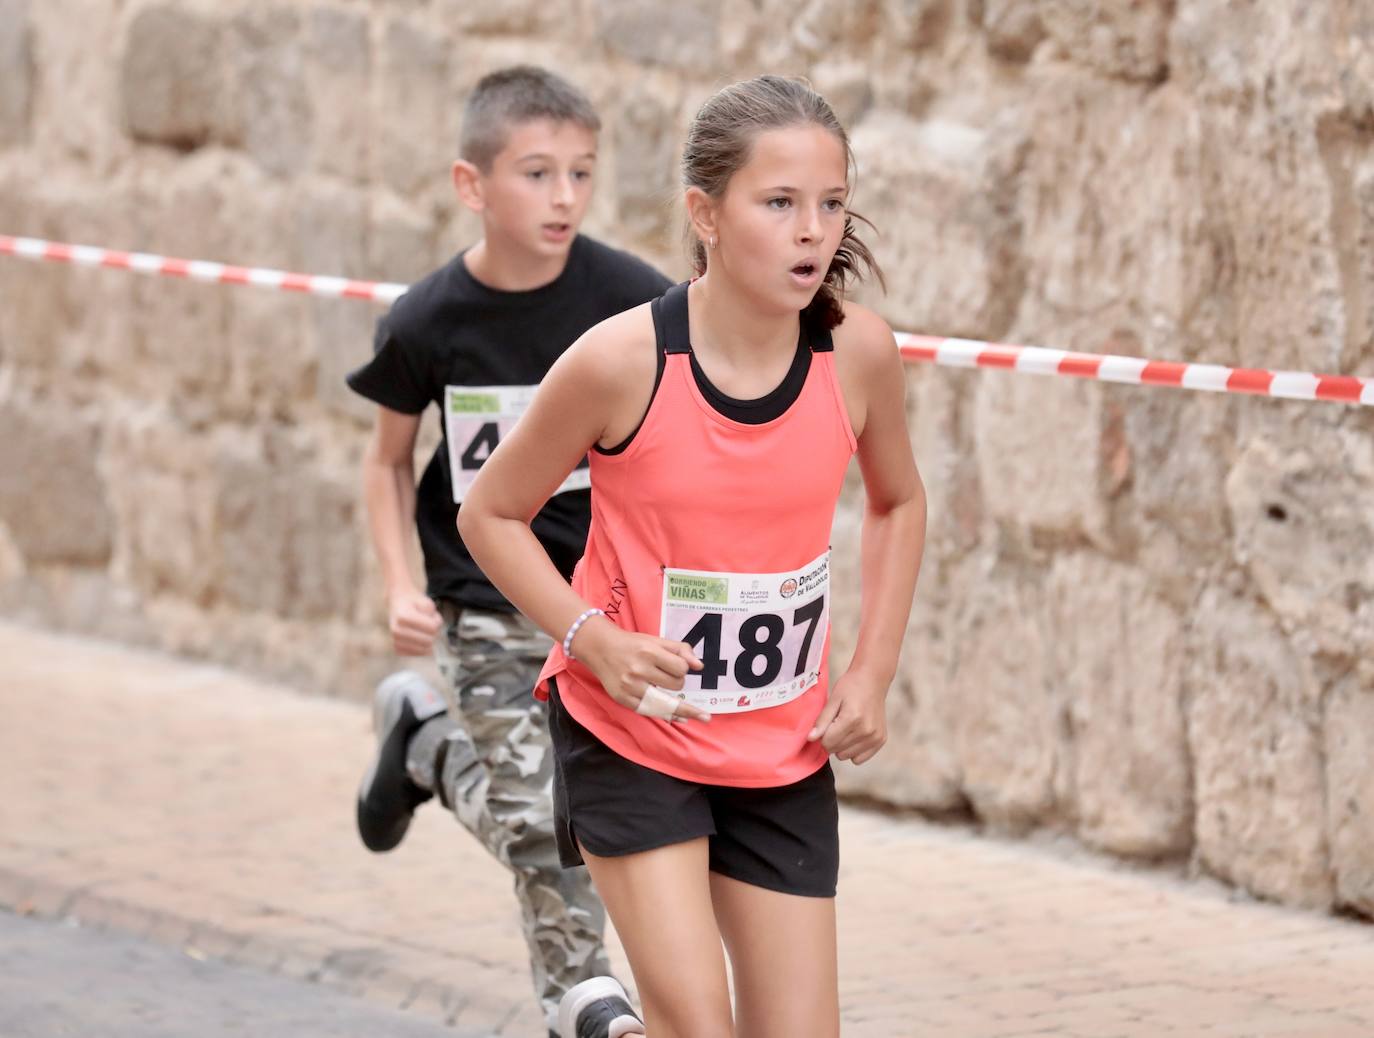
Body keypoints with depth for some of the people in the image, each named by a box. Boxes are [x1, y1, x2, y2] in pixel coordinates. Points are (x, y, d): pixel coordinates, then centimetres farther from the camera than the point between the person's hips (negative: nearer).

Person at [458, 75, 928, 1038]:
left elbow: (898, 502, 10)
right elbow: (491, 514, -6)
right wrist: (593, 638, -19)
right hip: (631, 735, -3)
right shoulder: (623, 361, -19)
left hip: (784, 751, 4)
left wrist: (871, 676, 1)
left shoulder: (857, 352, -10)